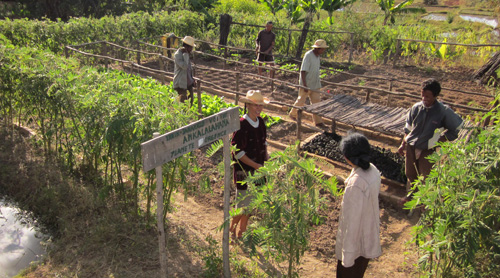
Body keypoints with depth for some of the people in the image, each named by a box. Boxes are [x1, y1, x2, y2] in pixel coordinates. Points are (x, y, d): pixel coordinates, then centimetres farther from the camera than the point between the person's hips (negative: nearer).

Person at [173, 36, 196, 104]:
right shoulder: (178, 54, -16)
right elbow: (184, 66, -30)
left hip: (189, 83, 9)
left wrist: (192, 79, 19)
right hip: (181, 83, -9)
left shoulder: (187, 53, 12)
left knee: (190, 101, 10)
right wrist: (185, 54, -23)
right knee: (183, 102, -6)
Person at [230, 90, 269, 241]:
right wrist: (256, 166, -18)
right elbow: (237, 152, -20)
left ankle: (242, 231, 33)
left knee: (251, 203, 17)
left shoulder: (260, 122, 3)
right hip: (244, 171, -7)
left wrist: (266, 160, 4)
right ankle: (232, 229, 26)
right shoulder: (241, 125, -20)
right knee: (243, 203, 3)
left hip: (257, 170, 7)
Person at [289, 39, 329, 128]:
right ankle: (293, 114, 32)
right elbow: (303, 71, -22)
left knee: (317, 101, 5)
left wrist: (318, 80, 24)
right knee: (301, 100, 8)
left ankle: (318, 121, 9)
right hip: (306, 84, -7)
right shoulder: (308, 55, -19)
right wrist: (305, 85, -26)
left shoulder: (317, 56, 6)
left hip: (315, 84, 7)